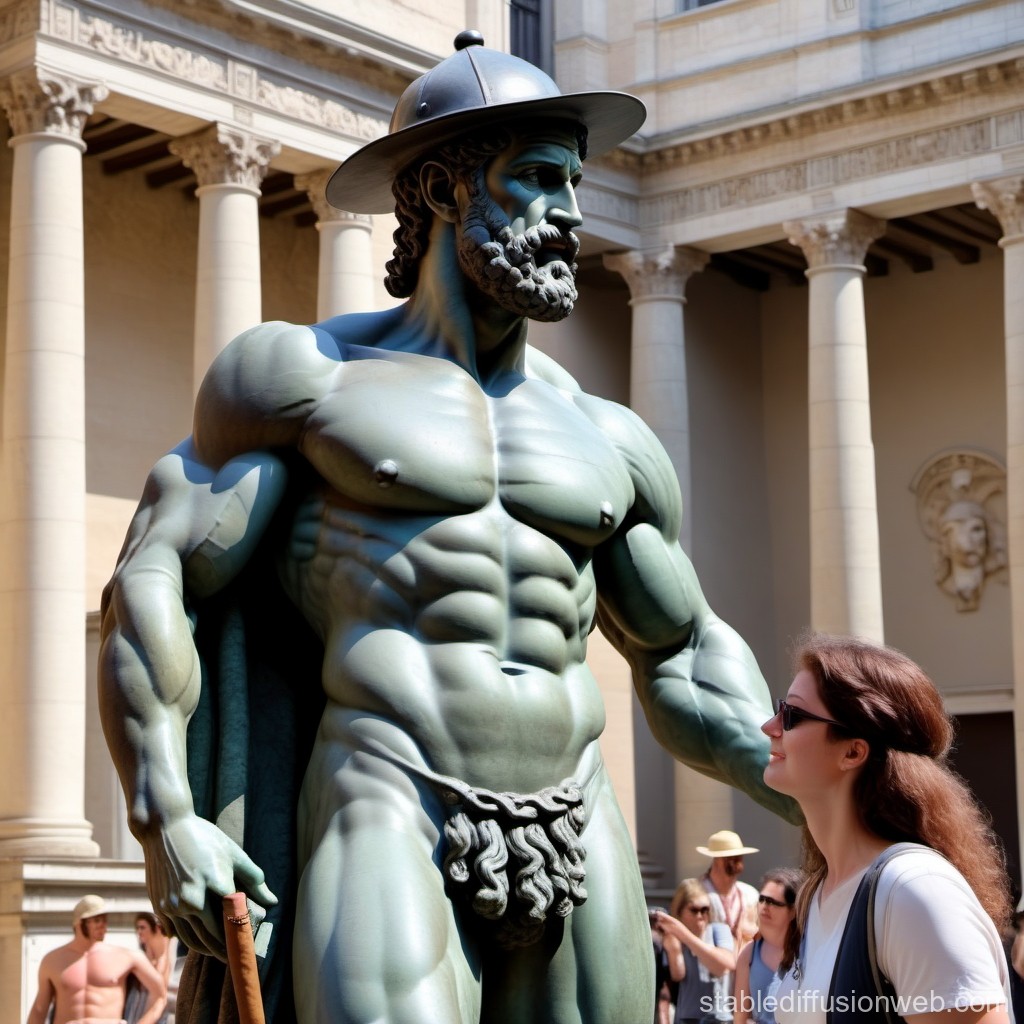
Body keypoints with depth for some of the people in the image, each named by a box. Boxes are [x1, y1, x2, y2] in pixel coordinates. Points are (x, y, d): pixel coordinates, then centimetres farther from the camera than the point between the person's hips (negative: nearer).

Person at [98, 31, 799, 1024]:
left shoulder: (605, 438, 19)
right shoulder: (308, 373, 6)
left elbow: (684, 654, 27)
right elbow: (151, 578, 1)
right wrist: (165, 819, -10)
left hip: (573, 839, 5)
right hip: (390, 819, -5)